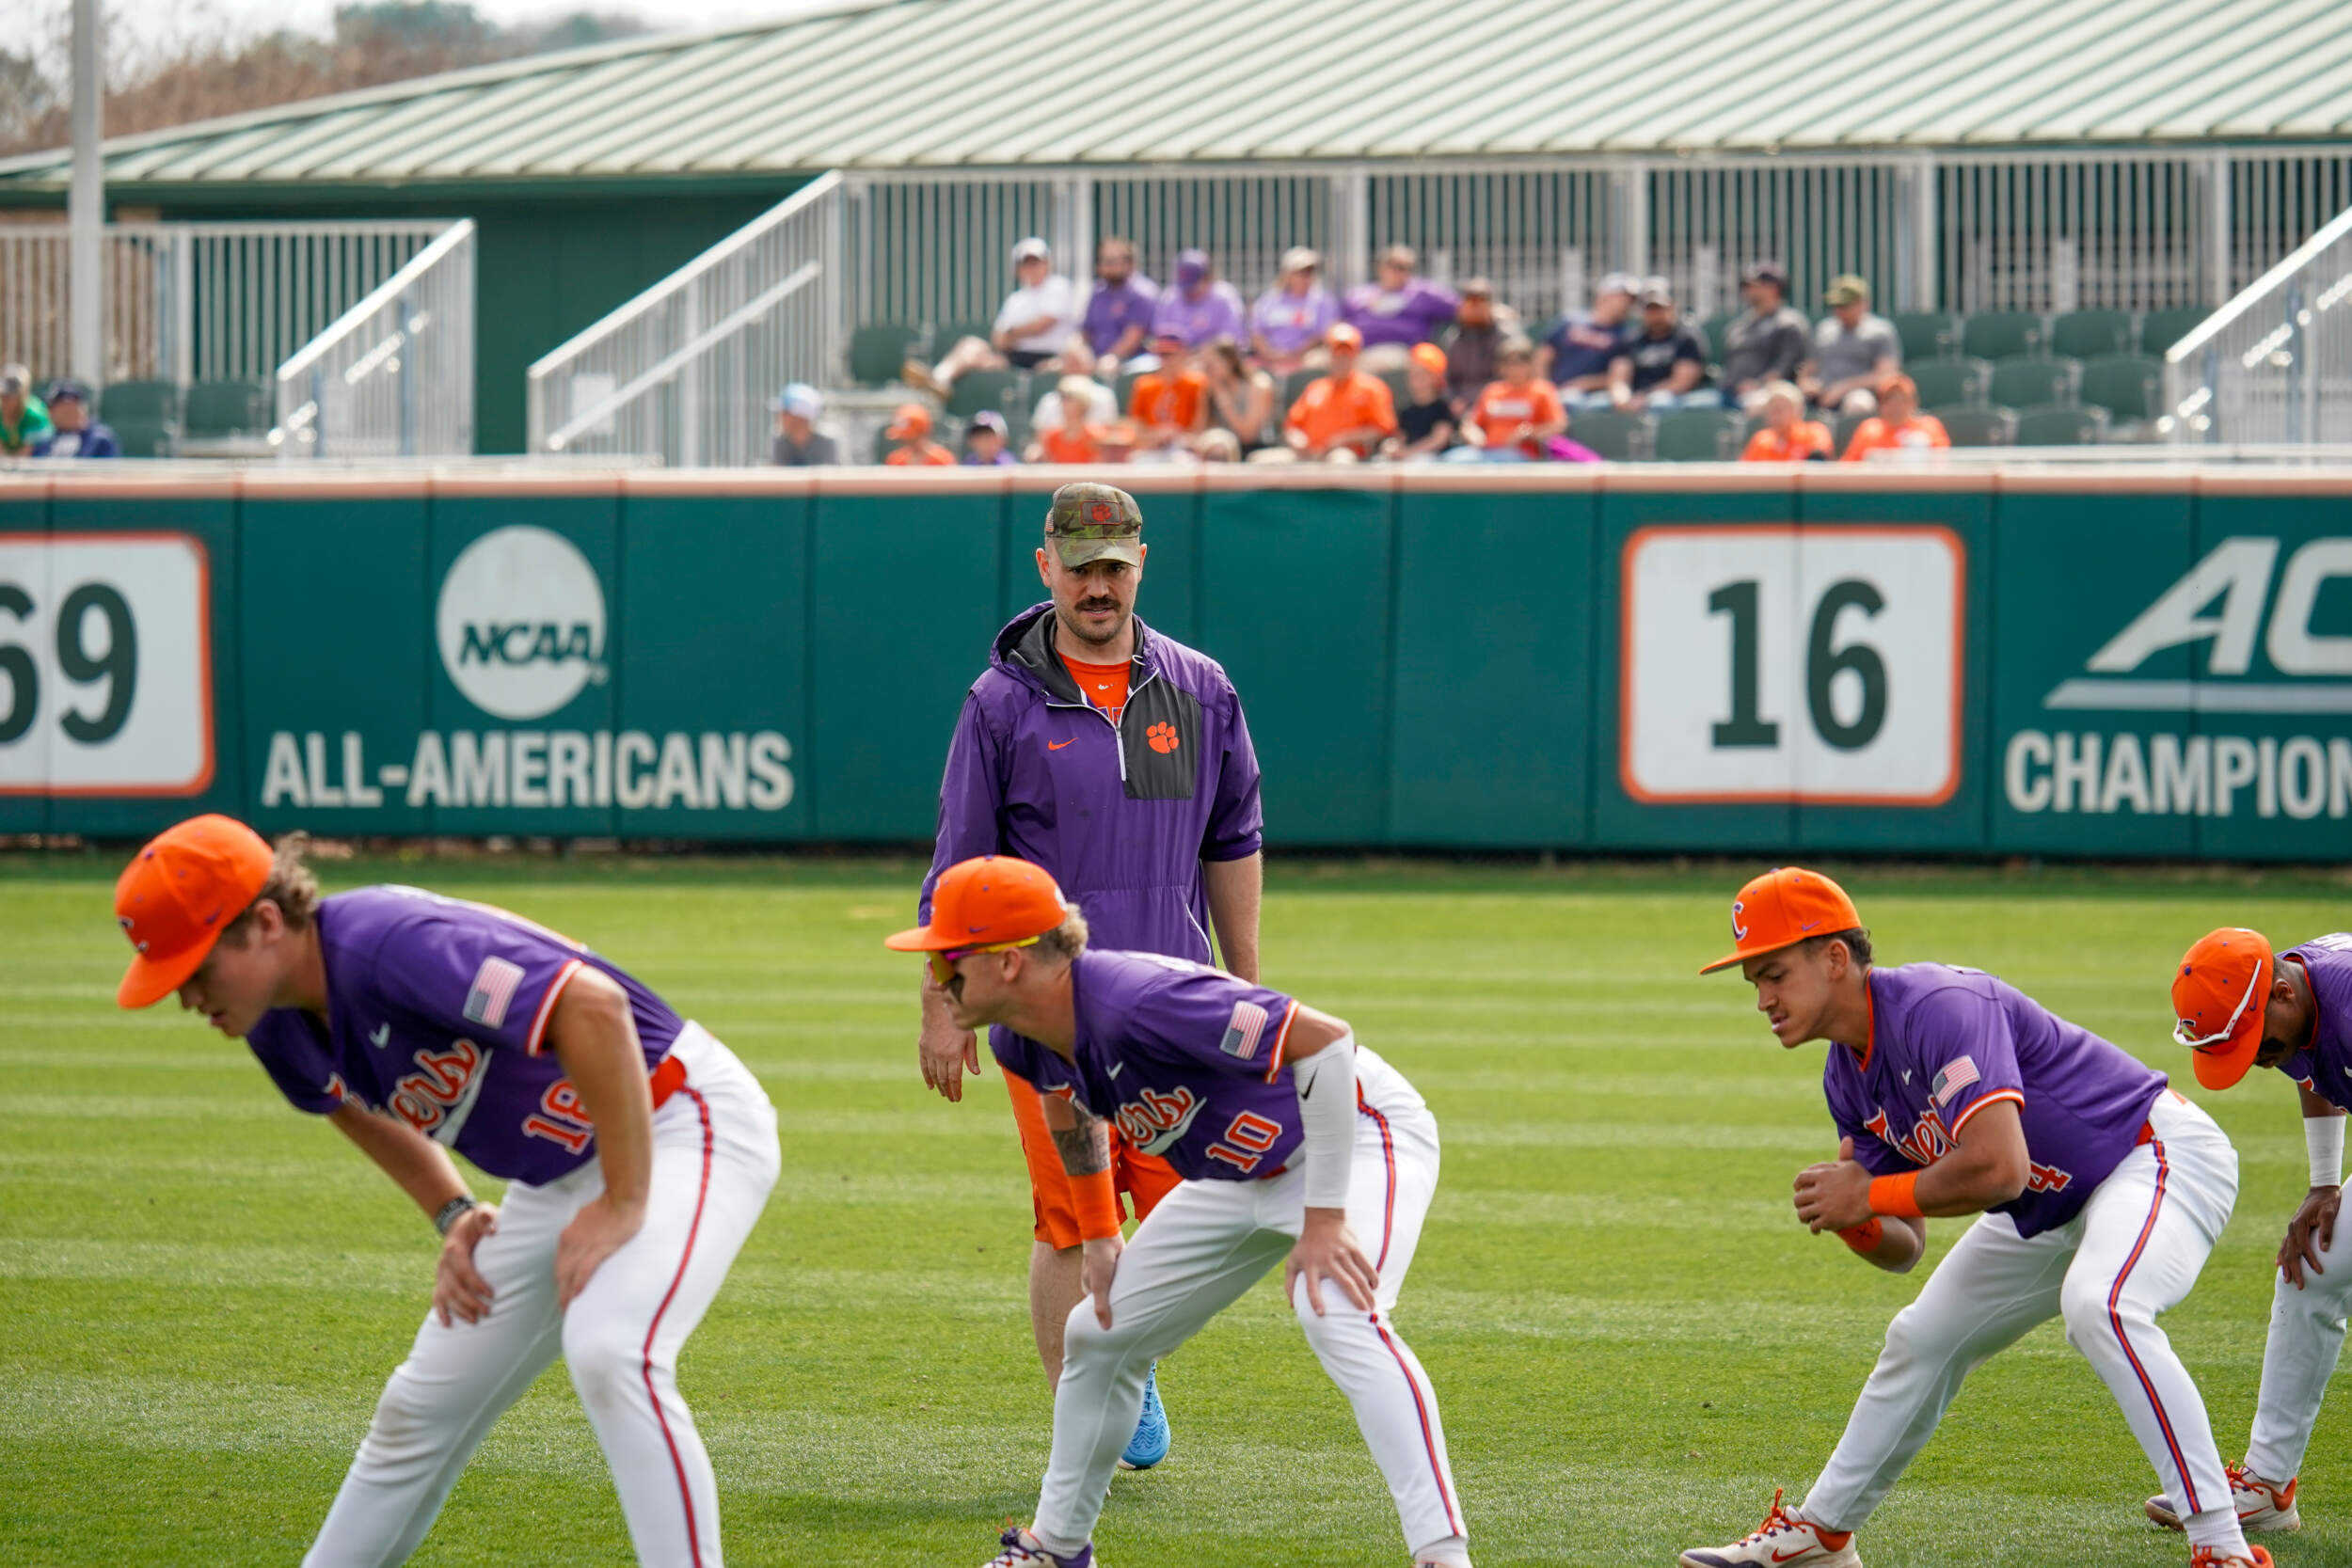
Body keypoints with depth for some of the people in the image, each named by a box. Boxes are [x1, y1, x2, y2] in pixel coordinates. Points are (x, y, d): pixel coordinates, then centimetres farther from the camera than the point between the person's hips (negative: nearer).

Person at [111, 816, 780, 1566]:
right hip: (556, 1178, 9)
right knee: (420, 1410, 12)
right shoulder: (280, 1033, -3)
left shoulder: (386, 944, -31)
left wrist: (623, 1203, -32)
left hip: (684, 1119, -9)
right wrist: (453, 1216, 7)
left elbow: (595, 1005, -38)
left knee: (608, 1355, -33)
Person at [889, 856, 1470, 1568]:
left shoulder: (1136, 1005, -36)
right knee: (1100, 1335, 13)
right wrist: (1099, 1235, 18)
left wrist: (1325, 1217, -35)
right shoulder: (1029, 1036, -9)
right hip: (1238, 1176, 9)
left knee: (1337, 1318, -35)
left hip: (1359, 1135, -9)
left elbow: (1325, 1039, -38)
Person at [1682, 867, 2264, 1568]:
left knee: (2097, 1306, -37)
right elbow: (1903, 1249, 7)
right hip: (2052, 1209, 10)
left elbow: (1999, 1167, -39)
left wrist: (1870, 1196, -26)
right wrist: (1854, 1220, -16)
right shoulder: (1848, 1077, 2)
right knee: (1923, 1339, 18)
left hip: (2159, 1154, -10)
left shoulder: (1938, 1008, -28)